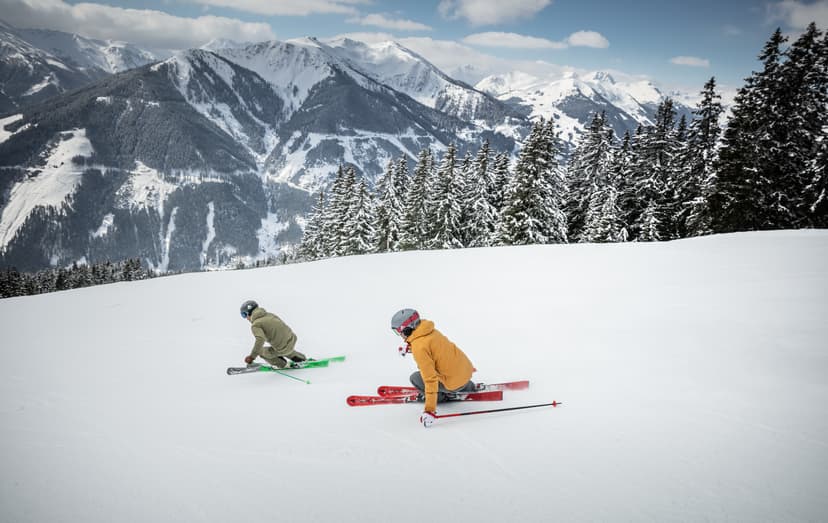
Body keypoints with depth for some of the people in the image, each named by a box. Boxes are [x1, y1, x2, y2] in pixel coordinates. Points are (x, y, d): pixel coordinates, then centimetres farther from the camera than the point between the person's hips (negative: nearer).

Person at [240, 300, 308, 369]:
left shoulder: (255, 325, -10)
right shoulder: (269, 314, 11)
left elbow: (260, 340, -26)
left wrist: (252, 356, -22)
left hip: (283, 348, -7)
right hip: (292, 339, 7)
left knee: (261, 351, 18)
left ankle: (282, 364, 26)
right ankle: (303, 359, 49)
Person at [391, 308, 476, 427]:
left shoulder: (419, 348, -24)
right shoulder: (430, 330, 0)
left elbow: (430, 379, -27)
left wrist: (429, 410, -26)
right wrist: (409, 347, 33)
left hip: (456, 382, -8)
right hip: (467, 369, 8)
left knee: (415, 378, 1)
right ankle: (469, 387, 37)